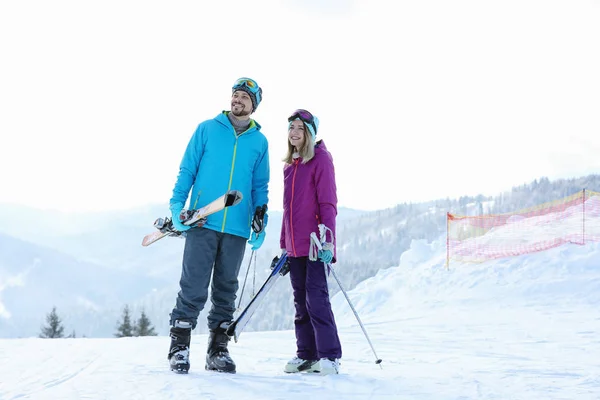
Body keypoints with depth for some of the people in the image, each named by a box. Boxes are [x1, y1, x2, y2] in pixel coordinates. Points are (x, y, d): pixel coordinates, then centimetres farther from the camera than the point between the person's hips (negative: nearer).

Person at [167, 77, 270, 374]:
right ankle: (179, 346, 3)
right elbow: (187, 169, 6)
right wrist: (177, 205, -4)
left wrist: (260, 223, 5)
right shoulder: (207, 129, 5)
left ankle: (218, 350, 16)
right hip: (202, 222, -2)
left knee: (226, 289, 8)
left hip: (237, 228, 2)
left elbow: (260, 187, 14)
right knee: (194, 286, -6)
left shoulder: (260, 142, 11)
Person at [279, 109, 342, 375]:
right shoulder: (290, 166, 17)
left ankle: (329, 355, -6)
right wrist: (284, 244, 18)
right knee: (301, 301, 8)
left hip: (315, 243, -7)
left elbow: (328, 202, -11)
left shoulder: (321, 159, -4)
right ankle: (307, 354, 14)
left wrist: (328, 239, -19)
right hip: (295, 245, 7)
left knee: (316, 297, -11)